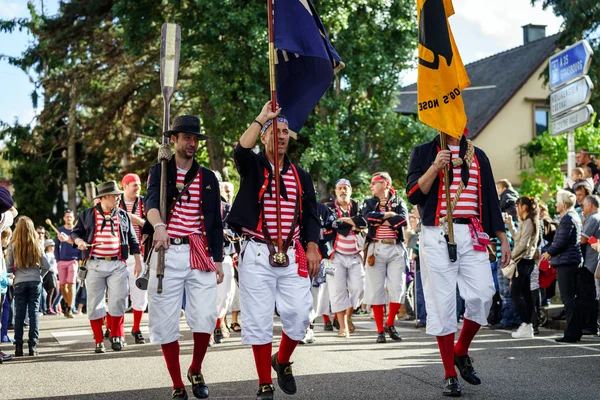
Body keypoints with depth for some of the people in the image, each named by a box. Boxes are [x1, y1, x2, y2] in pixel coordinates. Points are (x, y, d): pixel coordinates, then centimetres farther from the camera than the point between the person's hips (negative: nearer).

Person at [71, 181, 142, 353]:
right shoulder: (87, 214, 6)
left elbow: (133, 240, 16)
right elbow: (75, 232, 14)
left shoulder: (123, 216, 12)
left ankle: (117, 337, 15)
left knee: (118, 302, -2)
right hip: (95, 265, -1)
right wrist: (79, 241, -9)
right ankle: (99, 342, 10)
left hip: (118, 265, 1)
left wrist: (138, 261, 11)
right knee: (94, 303, 1)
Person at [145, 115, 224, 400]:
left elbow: (216, 223, 14)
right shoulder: (159, 171, 5)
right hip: (167, 253, -1)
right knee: (165, 321, 0)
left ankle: (196, 372, 19)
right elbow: (151, 200, -16)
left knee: (205, 317, -7)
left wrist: (217, 260, 7)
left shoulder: (208, 178, 13)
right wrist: (159, 226, -37)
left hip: (200, 254, 2)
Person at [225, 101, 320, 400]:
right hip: (257, 255, -3)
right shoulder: (252, 167, 4)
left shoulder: (301, 176, 16)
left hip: (293, 257, 3)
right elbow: (241, 150, -20)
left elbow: (310, 216, 14)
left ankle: (282, 361, 28)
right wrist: (261, 118, -15)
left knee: (299, 314, -2)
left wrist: (312, 246, 0)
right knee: (258, 320, -1)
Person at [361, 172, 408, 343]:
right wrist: (389, 215, -8)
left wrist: (379, 221, -8)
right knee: (376, 290, -3)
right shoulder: (369, 203, 14)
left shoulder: (398, 201, 11)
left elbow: (403, 219, -9)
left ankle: (390, 324, 15)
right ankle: (380, 330, 3)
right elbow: (367, 217, -8)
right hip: (376, 249, 0)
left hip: (396, 248, 0)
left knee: (398, 289, -4)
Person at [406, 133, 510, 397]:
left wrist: (503, 239, 12)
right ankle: (450, 375, 6)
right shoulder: (423, 153, 8)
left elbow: (490, 198, 16)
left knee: (482, 295, -9)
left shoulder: (478, 156, 16)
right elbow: (413, 195, -2)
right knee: (442, 303, -3)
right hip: (437, 236, -2)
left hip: (472, 236, 3)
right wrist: (435, 168, -16)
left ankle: (461, 352, 18)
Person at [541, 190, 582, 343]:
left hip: (566, 261, -10)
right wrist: (551, 253, 19)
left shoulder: (567, 219, -14)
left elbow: (561, 242, -19)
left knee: (568, 298, -8)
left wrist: (549, 252, -3)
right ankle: (575, 331, 17)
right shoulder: (575, 216, 17)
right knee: (571, 297, 13)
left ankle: (571, 333, -7)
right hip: (574, 261, 10)